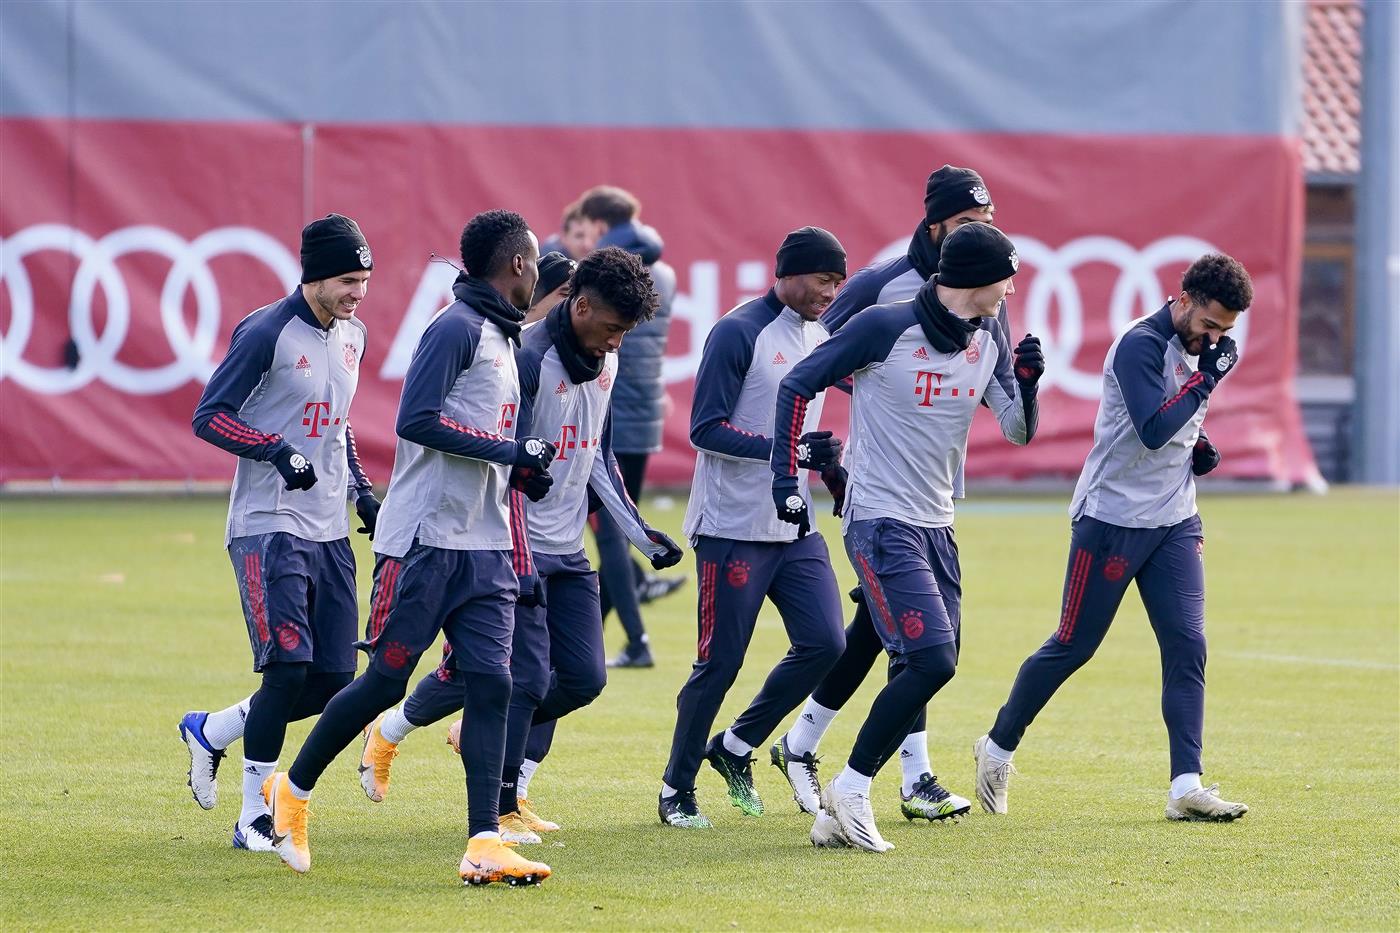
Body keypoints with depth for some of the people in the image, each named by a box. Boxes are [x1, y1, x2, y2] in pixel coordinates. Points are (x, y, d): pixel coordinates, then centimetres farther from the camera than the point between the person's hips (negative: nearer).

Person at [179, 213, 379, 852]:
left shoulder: (352, 336, 13)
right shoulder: (266, 333, -11)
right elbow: (208, 416, -11)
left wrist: (363, 493, 14)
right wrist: (278, 451, -24)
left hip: (329, 534, 7)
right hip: (269, 528, -7)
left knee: (332, 683, 2)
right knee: (289, 668, -16)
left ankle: (210, 732, 24)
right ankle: (254, 817, -3)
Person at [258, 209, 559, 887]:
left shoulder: (501, 337, 20)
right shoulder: (458, 328, -9)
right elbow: (417, 420, -20)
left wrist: (522, 473, 13)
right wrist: (509, 450, -17)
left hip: (485, 550, 8)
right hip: (425, 541, -8)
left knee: (490, 683, -4)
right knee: (387, 679, -4)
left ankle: (484, 845, -9)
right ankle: (292, 791, 16)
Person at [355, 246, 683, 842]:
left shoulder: (605, 362, 8)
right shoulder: (529, 359, -18)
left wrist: (641, 534, 15)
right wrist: (518, 563, -25)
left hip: (567, 552, 8)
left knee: (584, 678, 4)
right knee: (527, 677, -10)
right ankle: (500, 810, 4)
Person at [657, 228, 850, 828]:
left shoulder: (821, 335, 11)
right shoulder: (739, 333, -13)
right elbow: (706, 429, -17)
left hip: (795, 528, 7)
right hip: (733, 529, -7)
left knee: (824, 643, -3)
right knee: (720, 662, -3)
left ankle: (735, 750, 14)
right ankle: (677, 789, 11)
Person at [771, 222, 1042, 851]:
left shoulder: (989, 341, 6)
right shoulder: (886, 326, -13)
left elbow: (1019, 432, 7)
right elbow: (798, 385, -6)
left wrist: (1027, 380, -13)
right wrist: (786, 478, -10)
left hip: (936, 527, 8)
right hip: (881, 523, -8)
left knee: (925, 668, 6)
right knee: (932, 660, -18)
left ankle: (840, 815, 13)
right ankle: (849, 791, -5)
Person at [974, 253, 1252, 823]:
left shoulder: (1195, 350, 10)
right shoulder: (1141, 345, -17)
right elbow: (1152, 430, -28)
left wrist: (1198, 450, 6)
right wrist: (1206, 375, -24)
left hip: (1174, 523, 7)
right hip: (1111, 520, -7)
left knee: (1187, 644, -5)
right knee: (1072, 647, 2)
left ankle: (1186, 787, -7)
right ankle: (998, 748, 21)